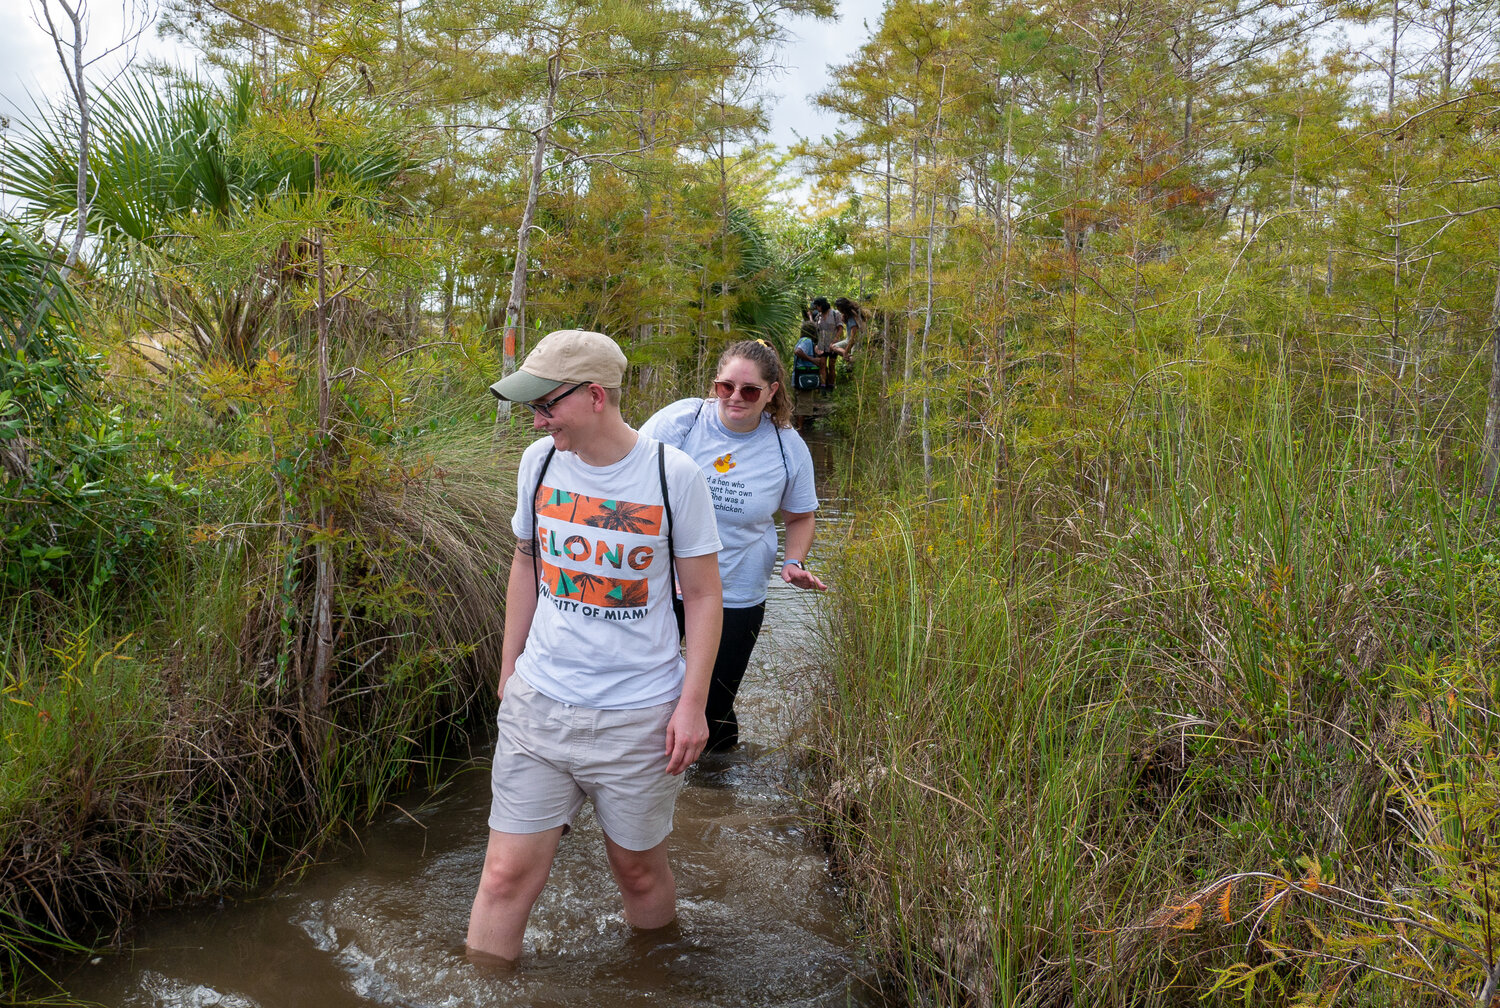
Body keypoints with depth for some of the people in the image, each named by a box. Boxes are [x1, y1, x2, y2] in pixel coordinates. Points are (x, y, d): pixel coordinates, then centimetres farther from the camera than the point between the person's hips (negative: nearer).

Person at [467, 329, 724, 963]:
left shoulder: (674, 476, -12)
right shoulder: (540, 461, 0)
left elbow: (703, 595, -5)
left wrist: (692, 704, -9)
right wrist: (509, 669, 16)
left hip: (639, 716, -3)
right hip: (537, 705, 3)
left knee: (638, 868, 13)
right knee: (507, 871, 3)